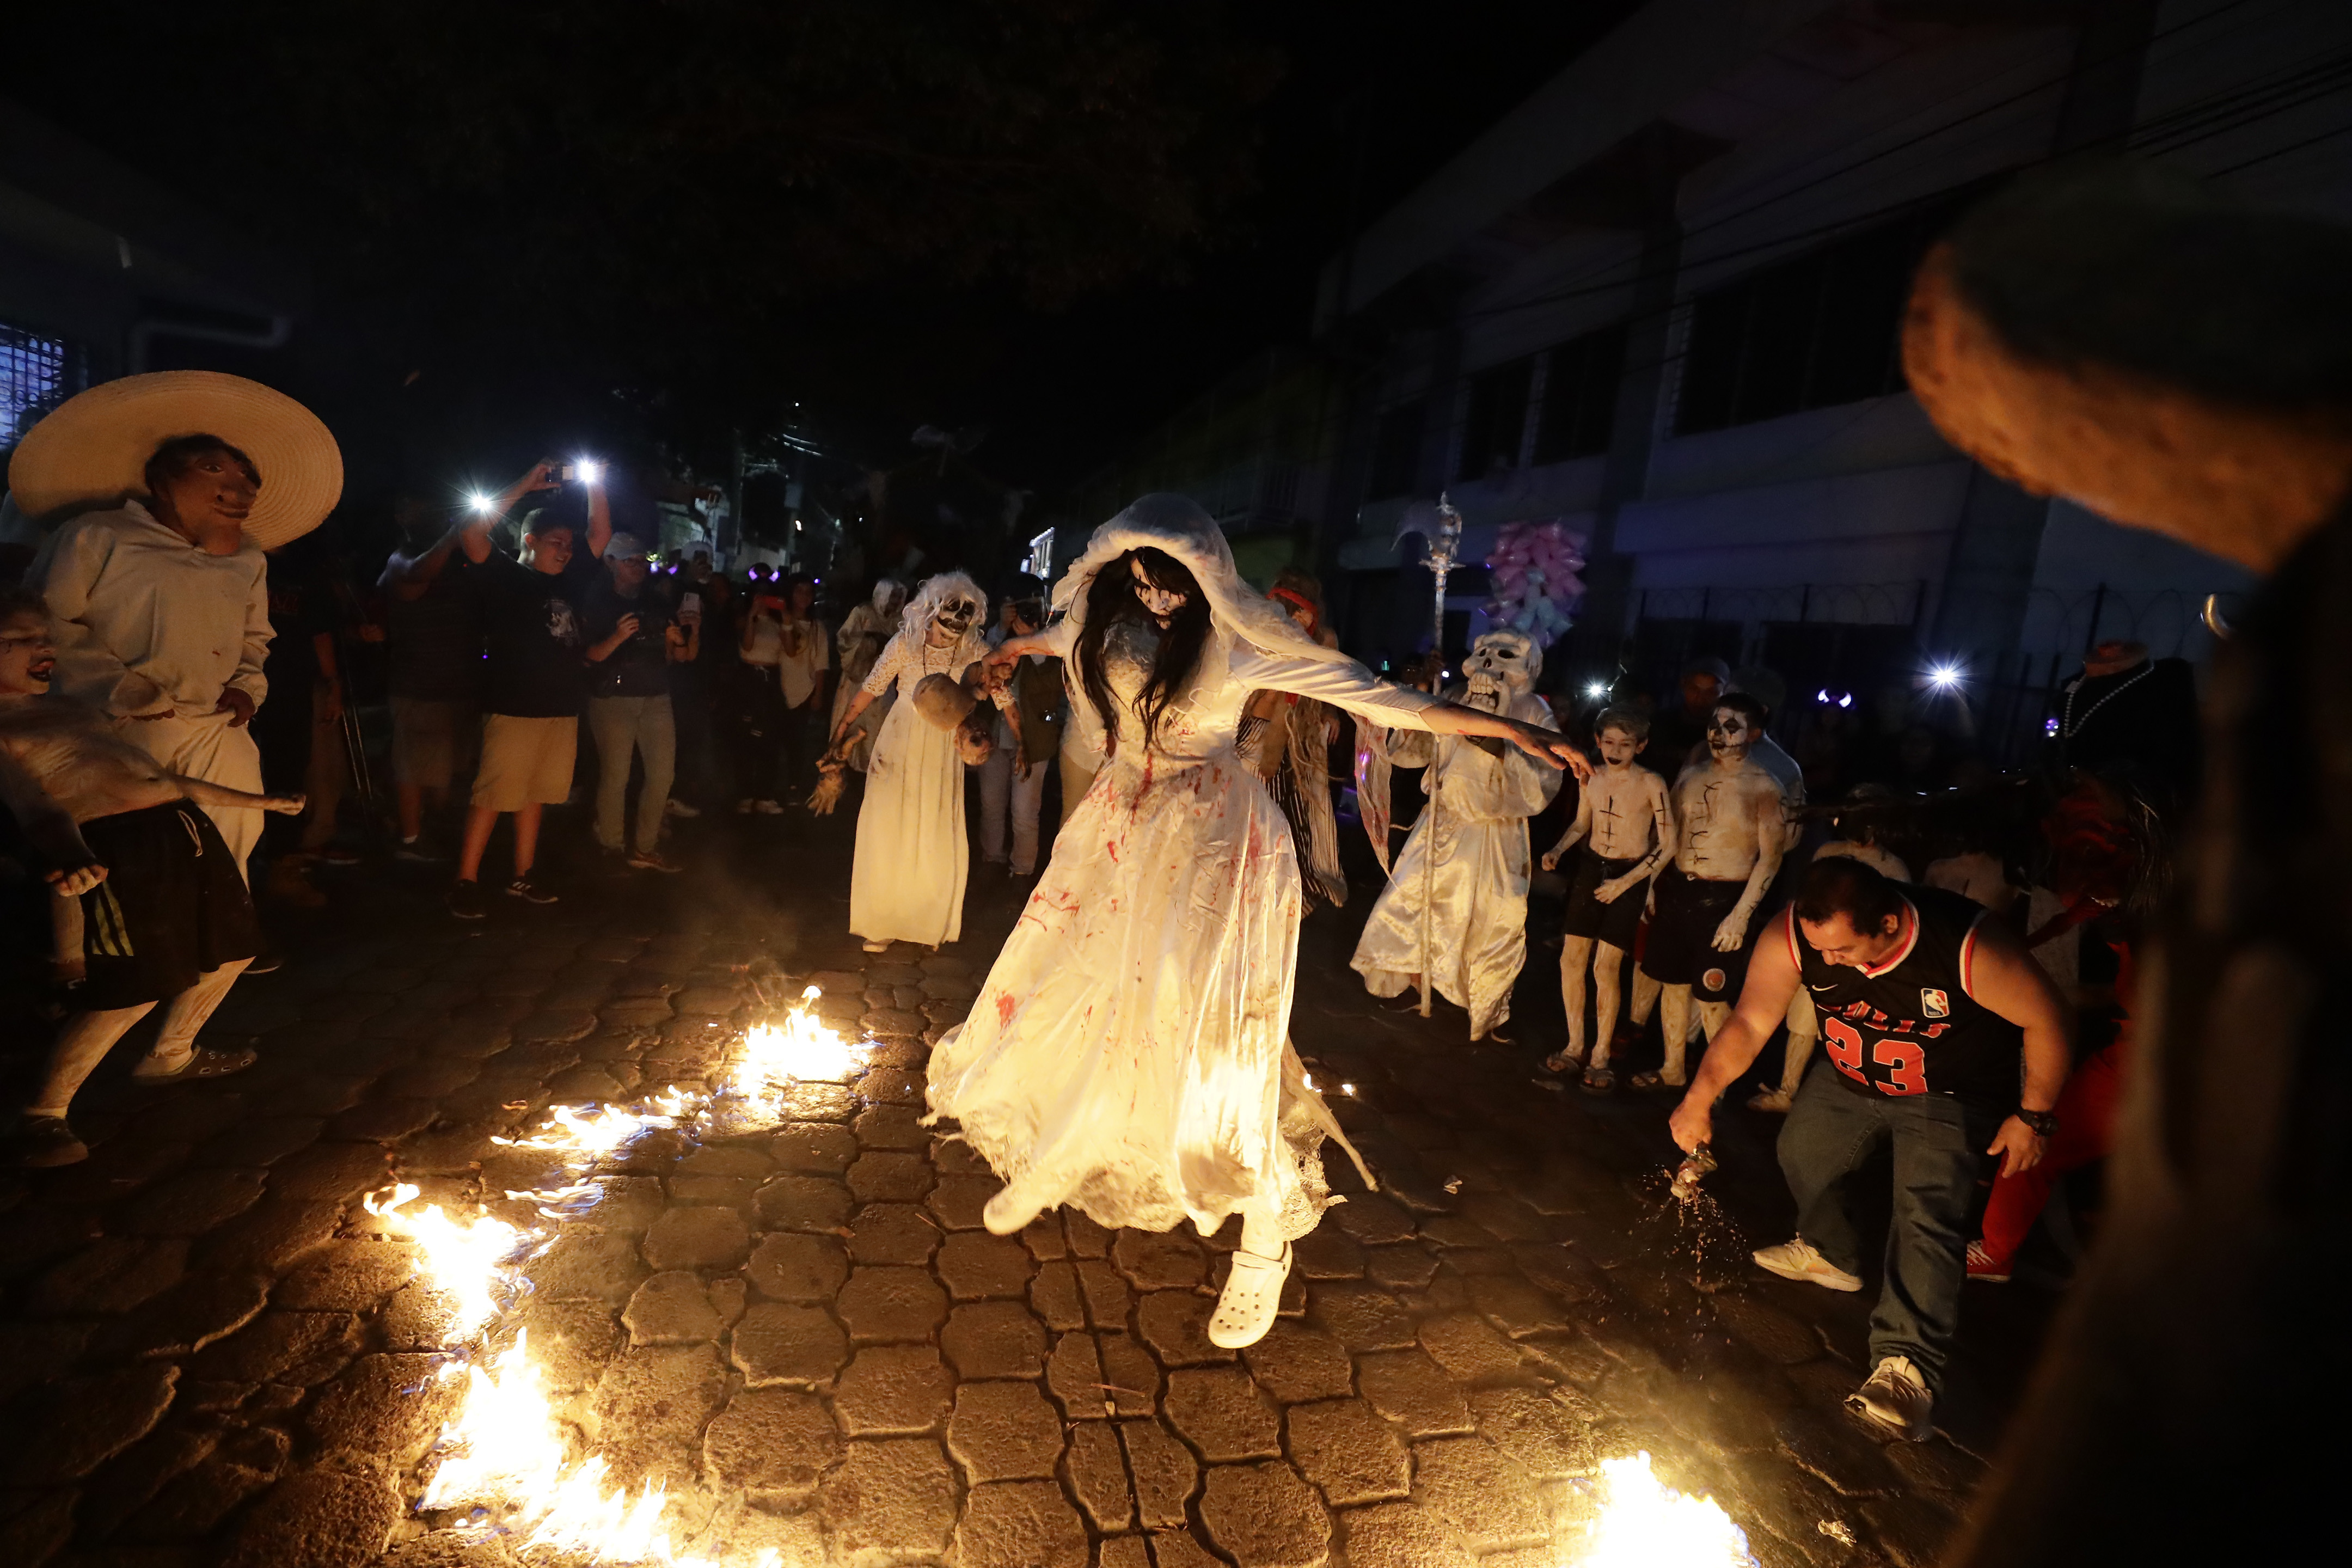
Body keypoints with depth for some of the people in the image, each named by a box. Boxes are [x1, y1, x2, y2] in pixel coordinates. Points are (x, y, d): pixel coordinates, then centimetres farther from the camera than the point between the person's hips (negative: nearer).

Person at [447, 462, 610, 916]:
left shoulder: (568, 581, 14)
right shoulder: (505, 576, -1)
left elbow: (601, 534, 18)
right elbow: (472, 535, -17)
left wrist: (595, 485, 9)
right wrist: (526, 486, -14)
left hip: (561, 709, 6)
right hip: (513, 709, -6)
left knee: (535, 795, 11)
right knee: (492, 796, -5)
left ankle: (522, 878, 18)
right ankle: (465, 881, 2)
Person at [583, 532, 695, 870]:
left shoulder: (657, 604, 14)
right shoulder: (597, 603, 2)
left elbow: (673, 657, 12)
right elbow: (587, 656, -5)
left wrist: (683, 640, -9)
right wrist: (617, 638, -23)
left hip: (656, 697, 4)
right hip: (613, 698, -4)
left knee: (663, 771, 0)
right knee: (615, 775, -4)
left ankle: (646, 848, 9)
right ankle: (611, 848, 11)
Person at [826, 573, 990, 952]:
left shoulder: (975, 652, -11)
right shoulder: (905, 644, -11)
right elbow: (870, 689, -3)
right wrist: (841, 733, -2)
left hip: (943, 752, 1)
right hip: (900, 743, 0)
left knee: (938, 839, 4)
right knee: (888, 830, 3)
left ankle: (929, 922, 23)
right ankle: (882, 922, 18)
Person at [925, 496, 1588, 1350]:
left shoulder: (1242, 639, -13)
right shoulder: (1108, 622, 2)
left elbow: (1373, 694, -15)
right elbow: (1065, 635, 28)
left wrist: (1508, 729, -20)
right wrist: (1019, 647, 51)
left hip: (1213, 841, -5)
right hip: (1122, 831, 6)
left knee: (1211, 1027, -10)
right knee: (1068, 999, 9)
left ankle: (1267, 1244, 9)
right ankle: (1049, 1163, 38)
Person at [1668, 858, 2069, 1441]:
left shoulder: (1971, 948, -38)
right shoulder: (1792, 936, -29)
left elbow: (2046, 1017, -20)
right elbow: (1749, 1022, -24)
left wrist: (2034, 1116, -14)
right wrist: (1700, 1097, -32)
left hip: (1949, 1097, -4)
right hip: (1849, 1081, 5)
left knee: (1928, 1214, -20)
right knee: (1801, 1154, 20)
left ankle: (1906, 1366, -18)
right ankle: (1830, 1255, 48)